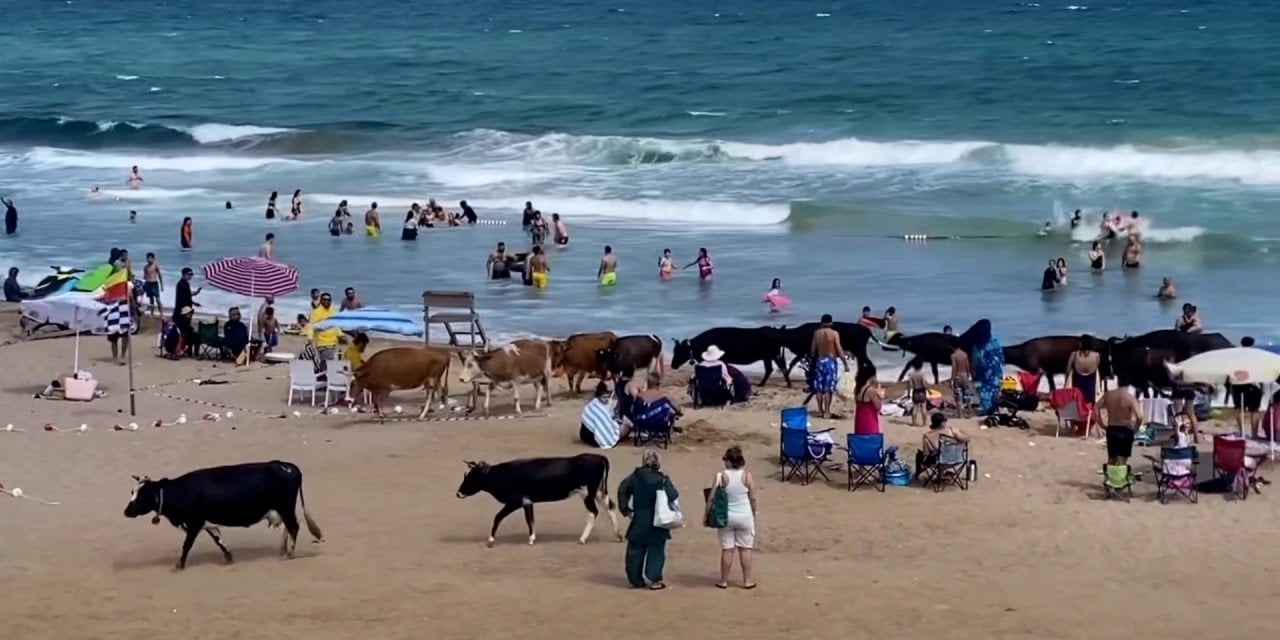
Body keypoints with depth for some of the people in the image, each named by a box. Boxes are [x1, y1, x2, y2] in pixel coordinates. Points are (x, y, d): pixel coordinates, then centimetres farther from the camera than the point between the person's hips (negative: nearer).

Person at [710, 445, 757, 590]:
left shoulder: (721, 477, -14)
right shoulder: (747, 476, -10)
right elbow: (753, 498, -4)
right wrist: (754, 513, 13)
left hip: (726, 517, -1)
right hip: (745, 517, 1)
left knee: (727, 550, 7)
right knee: (745, 549, 11)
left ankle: (724, 581, 16)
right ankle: (747, 580, 16)